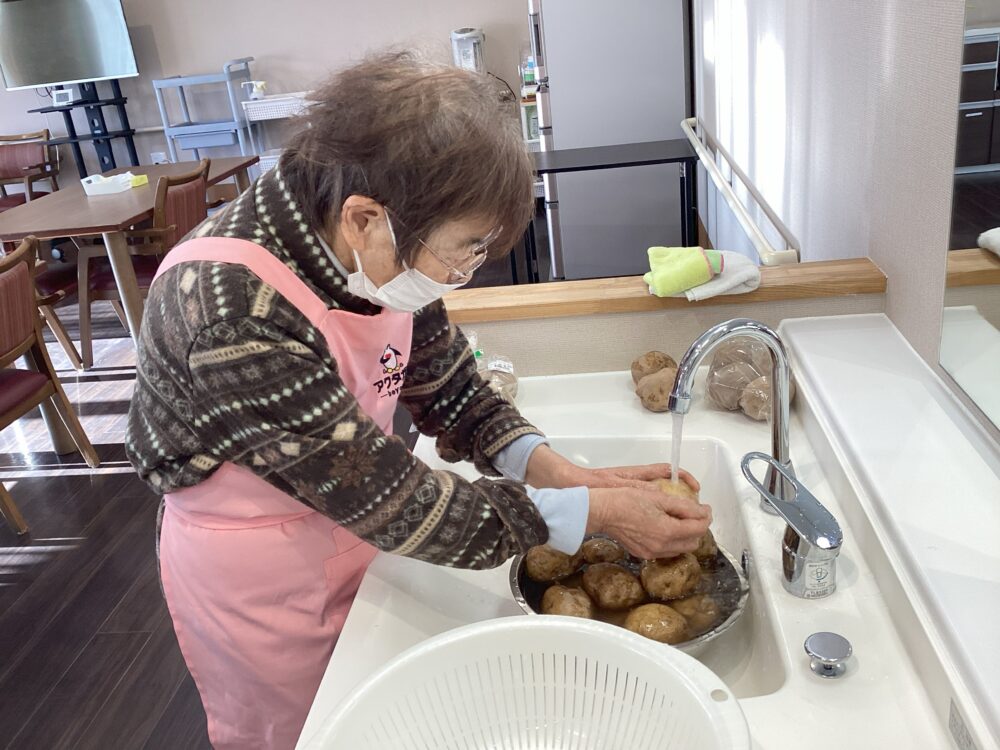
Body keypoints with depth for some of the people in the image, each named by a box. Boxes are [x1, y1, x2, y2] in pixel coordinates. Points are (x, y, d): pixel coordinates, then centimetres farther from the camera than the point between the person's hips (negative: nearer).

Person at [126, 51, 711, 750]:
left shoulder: (379, 253, -15)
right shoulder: (231, 310, -37)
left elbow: (449, 388, -2)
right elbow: (394, 501, -32)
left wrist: (560, 473, -17)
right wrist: (592, 512, -27)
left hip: (353, 533, 6)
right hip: (257, 580, -5)